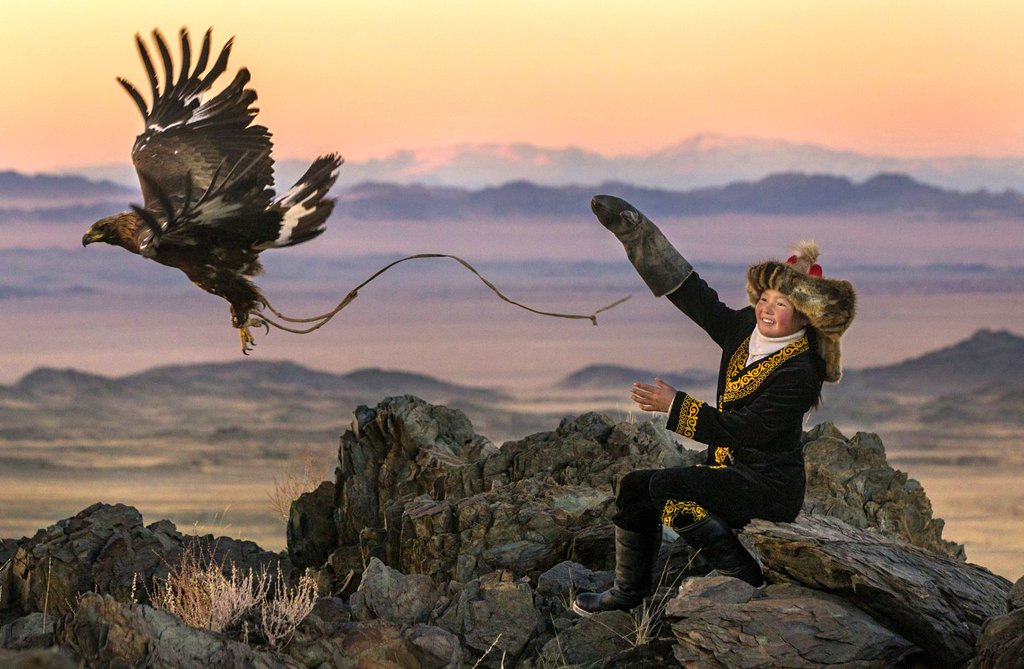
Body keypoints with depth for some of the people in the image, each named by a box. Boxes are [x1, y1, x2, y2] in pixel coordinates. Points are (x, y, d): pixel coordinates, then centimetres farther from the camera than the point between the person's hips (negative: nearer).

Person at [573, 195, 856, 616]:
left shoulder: (799, 372, -21)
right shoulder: (744, 329, 2)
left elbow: (741, 430, -24)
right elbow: (695, 295, 5)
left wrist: (675, 405, -21)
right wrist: (636, 232, 0)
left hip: (769, 487, -9)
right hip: (730, 473, 9)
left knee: (666, 486, -26)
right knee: (635, 487, 10)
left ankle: (742, 576, -16)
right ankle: (629, 592, 25)